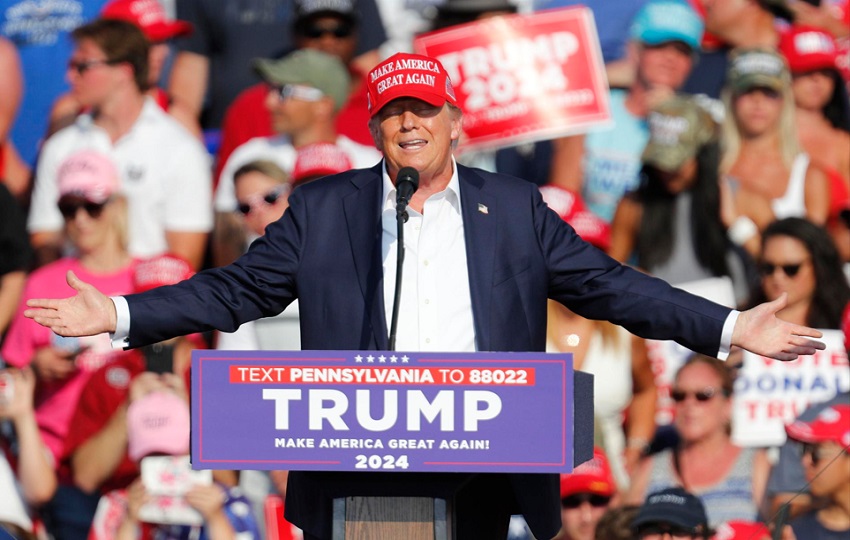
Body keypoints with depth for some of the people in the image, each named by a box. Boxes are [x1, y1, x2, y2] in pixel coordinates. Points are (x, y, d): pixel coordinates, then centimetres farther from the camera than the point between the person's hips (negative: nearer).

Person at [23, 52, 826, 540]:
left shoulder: (513, 210, 12)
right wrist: (119, 316, 1)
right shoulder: (322, 211, 11)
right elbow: (236, 290, 10)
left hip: (479, 466, 0)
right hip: (359, 466, 0)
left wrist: (730, 330, 3)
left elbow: (608, 286, 11)